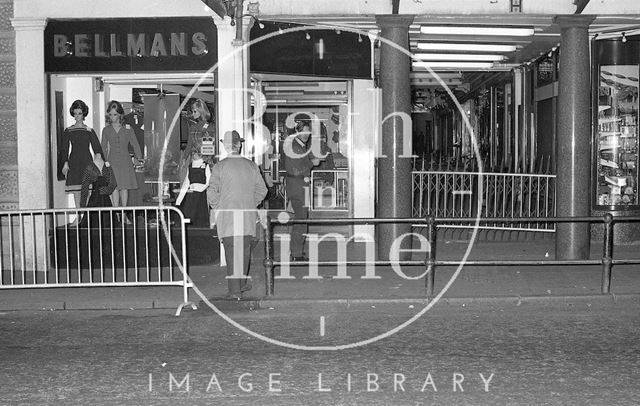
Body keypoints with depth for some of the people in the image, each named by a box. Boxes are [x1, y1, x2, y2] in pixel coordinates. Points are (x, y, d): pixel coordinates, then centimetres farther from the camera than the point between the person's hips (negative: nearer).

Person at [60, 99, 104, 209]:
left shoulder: (89, 131, 8)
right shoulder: (68, 131, 10)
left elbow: (97, 147, 5)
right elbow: (64, 149, 5)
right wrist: (65, 162, -9)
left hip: (87, 160, -1)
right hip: (73, 163, 1)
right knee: (76, 192, -2)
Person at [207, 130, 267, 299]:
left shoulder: (219, 166, -5)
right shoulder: (251, 166, 5)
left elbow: (212, 192, -8)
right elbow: (262, 190, 7)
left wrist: (217, 209, 6)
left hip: (227, 215, -3)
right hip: (248, 215, 3)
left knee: (231, 251, -2)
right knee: (245, 249, 16)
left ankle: (235, 290, -6)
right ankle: (242, 283, 27)